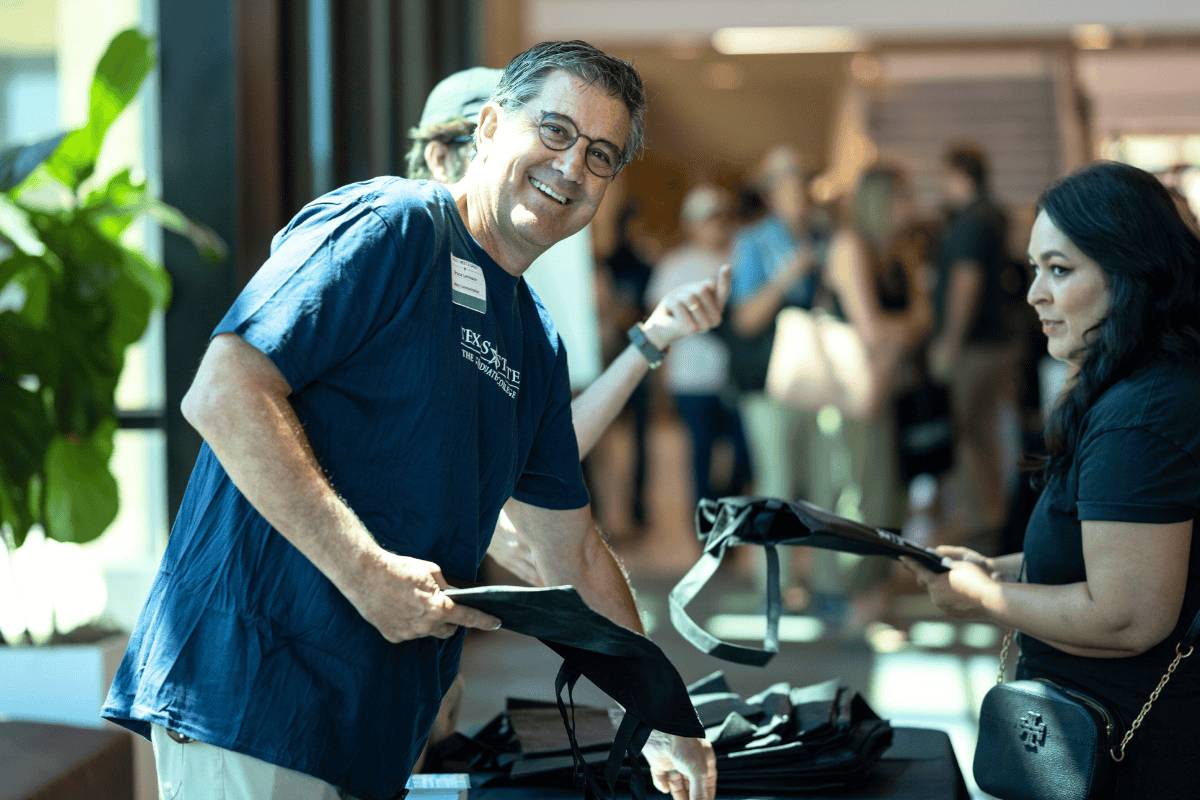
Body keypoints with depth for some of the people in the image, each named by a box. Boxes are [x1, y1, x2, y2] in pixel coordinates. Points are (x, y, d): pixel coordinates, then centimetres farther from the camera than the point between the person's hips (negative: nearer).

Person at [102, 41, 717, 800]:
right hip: (255, 681, -9)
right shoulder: (390, 225, -7)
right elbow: (224, 393, -18)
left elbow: (575, 554, 26)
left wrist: (661, 721, 24)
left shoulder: (538, 345, 19)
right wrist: (366, 571, -22)